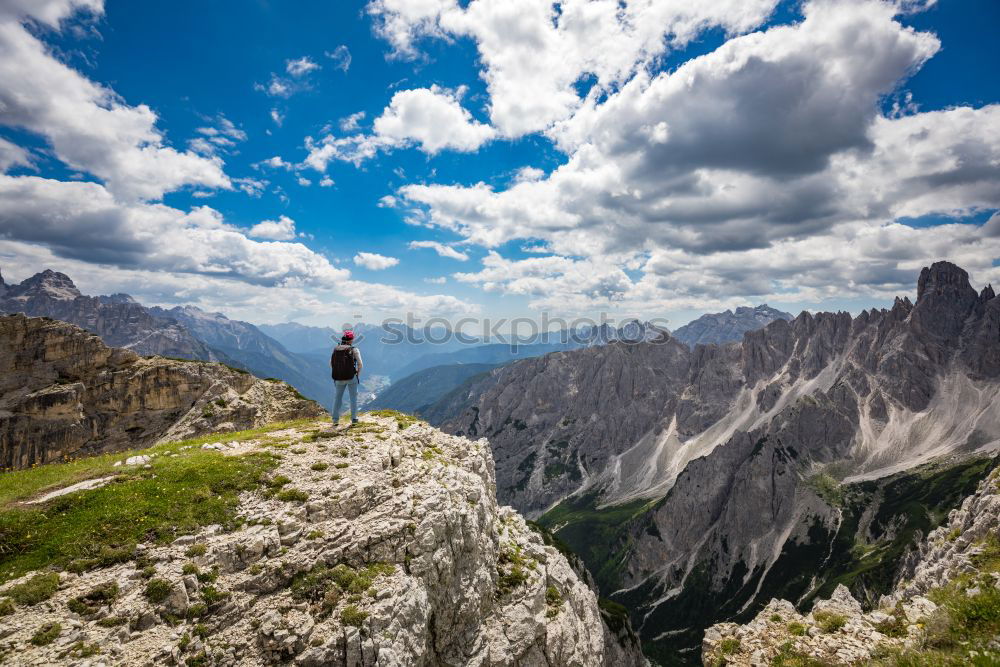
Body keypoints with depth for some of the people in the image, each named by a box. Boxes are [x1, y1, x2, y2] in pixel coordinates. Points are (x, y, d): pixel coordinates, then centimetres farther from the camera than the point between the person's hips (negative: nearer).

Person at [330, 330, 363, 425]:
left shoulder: (335, 349, 5)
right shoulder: (354, 350, -7)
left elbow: (331, 364, 7)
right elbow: (359, 364, -14)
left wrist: (337, 374, 15)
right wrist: (358, 375, 1)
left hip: (338, 378, 3)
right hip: (351, 377, -3)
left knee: (337, 398, 16)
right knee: (353, 397, 11)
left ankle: (335, 419, 12)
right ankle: (354, 418, 10)